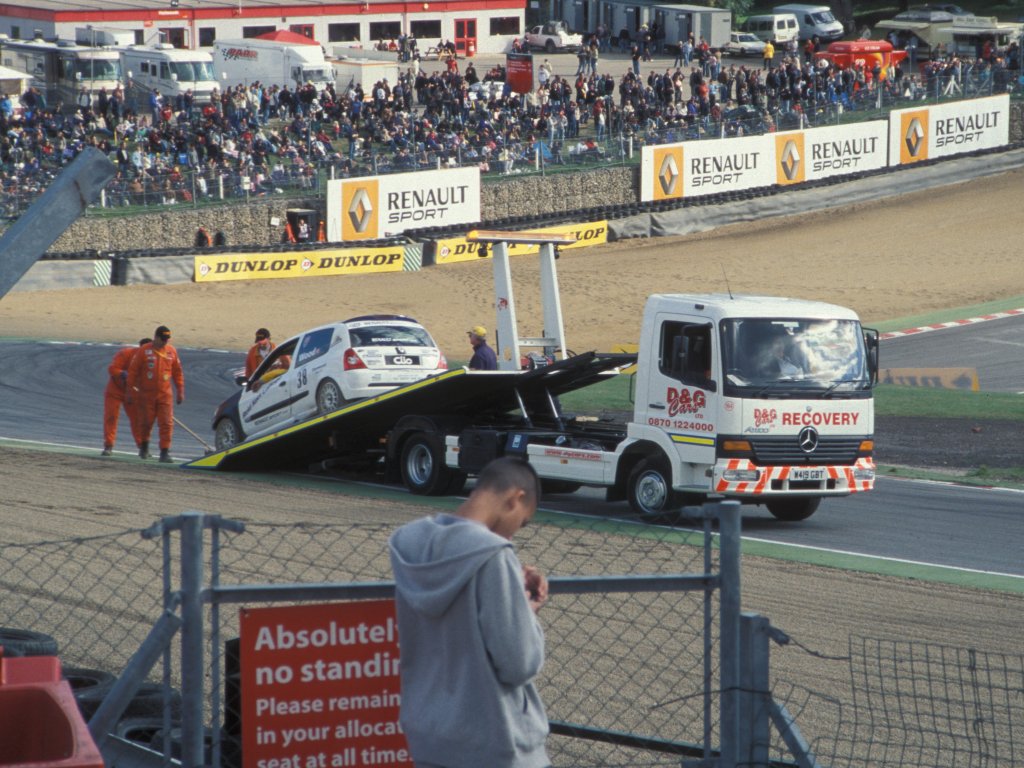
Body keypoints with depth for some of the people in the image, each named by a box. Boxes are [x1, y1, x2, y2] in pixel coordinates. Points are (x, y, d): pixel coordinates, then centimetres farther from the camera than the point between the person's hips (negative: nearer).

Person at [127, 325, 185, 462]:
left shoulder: (171, 351, 5)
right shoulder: (144, 350, -5)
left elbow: (177, 372, 12)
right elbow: (133, 370, -2)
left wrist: (180, 391, 10)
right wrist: (131, 390, -4)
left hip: (165, 394, 2)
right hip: (146, 393, -2)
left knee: (166, 423, -8)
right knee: (146, 422, 8)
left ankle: (165, 452, -6)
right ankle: (144, 446, 32)